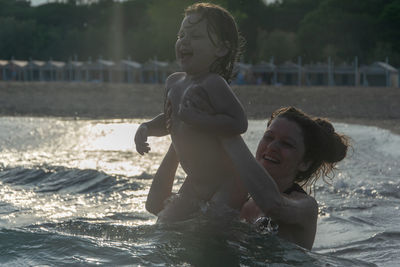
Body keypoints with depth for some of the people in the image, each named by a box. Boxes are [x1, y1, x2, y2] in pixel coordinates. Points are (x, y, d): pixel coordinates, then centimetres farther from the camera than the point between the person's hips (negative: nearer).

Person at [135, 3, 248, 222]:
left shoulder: (213, 84, -20)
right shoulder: (174, 82, 7)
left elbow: (239, 123, -29)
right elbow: (169, 120, 23)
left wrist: (196, 119, -30)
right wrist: (146, 128, 4)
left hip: (228, 182, -9)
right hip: (195, 183, 9)